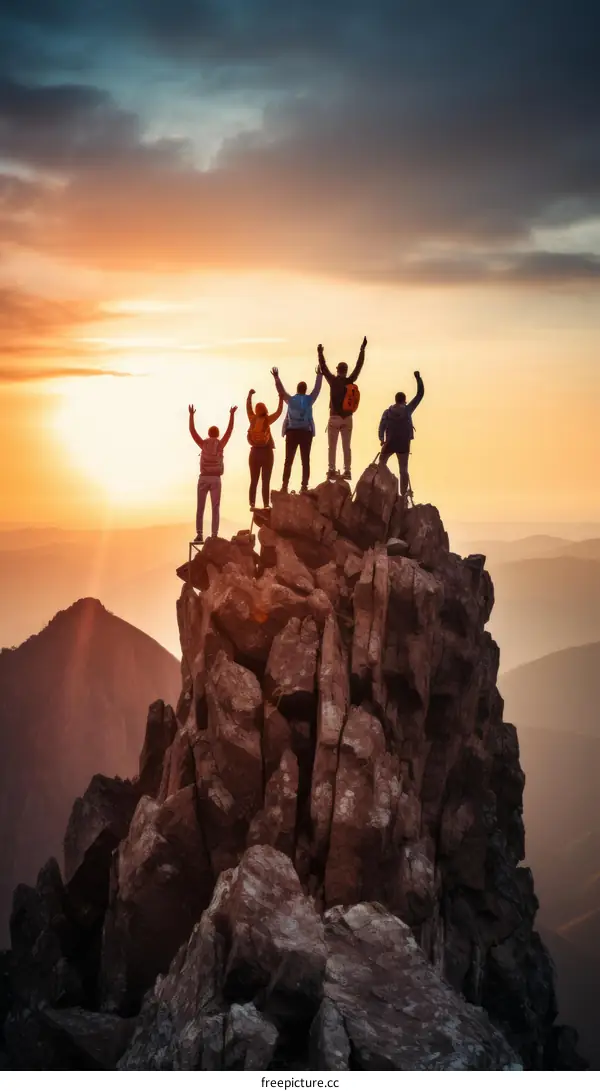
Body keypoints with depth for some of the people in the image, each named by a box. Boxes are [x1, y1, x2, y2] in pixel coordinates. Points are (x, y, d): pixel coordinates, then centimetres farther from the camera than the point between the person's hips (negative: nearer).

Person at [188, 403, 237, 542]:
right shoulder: (221, 444, -1)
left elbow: (192, 431, 4)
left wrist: (191, 414, 11)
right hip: (216, 479, 0)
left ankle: (199, 535, -4)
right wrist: (232, 414, 12)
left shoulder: (203, 444, -1)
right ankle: (214, 535, -6)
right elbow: (230, 430, 5)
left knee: (200, 508, 4)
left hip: (203, 478, 0)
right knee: (216, 508, 1)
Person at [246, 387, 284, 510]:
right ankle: (265, 506, -7)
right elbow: (279, 412, 1)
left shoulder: (253, 419, 1)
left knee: (254, 481, 7)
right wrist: (281, 398, 11)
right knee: (266, 481, -4)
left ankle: (252, 505, 3)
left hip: (254, 453, 3)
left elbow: (248, 407, 16)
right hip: (266, 453, -3)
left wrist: (249, 394, 28)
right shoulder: (267, 420, -9)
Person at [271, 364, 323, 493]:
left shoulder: (290, 400, 0)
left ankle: (285, 486, -4)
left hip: (292, 432, 1)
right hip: (306, 432, -1)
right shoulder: (309, 400, -1)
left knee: (288, 460, 1)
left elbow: (281, 390, 10)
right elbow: (317, 389, 9)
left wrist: (276, 377, 21)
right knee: (305, 460, 0)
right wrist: (319, 375, 21)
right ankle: (304, 486, -6)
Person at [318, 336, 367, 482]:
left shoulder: (333, 381, -8)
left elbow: (323, 368, 1)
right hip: (347, 418, 3)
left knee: (332, 447, 1)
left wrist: (320, 353, 12)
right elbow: (359, 366, 6)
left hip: (334, 418, -3)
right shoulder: (350, 381, -2)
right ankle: (347, 471, 4)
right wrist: (362, 349, 13)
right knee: (346, 446, 7)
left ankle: (332, 471, -4)